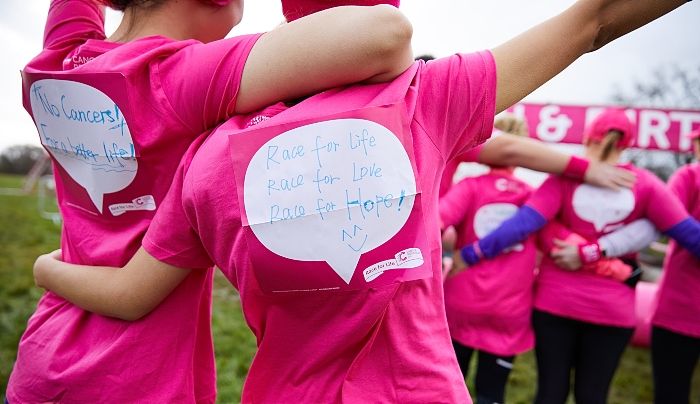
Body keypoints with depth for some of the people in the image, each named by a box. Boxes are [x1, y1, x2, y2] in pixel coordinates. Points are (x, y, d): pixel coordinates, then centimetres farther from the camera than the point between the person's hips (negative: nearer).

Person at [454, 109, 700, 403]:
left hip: (555, 300, -1)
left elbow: (523, 223, -18)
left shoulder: (565, 179, -8)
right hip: (614, 308, 1)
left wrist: (470, 254, -17)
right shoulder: (645, 184, -4)